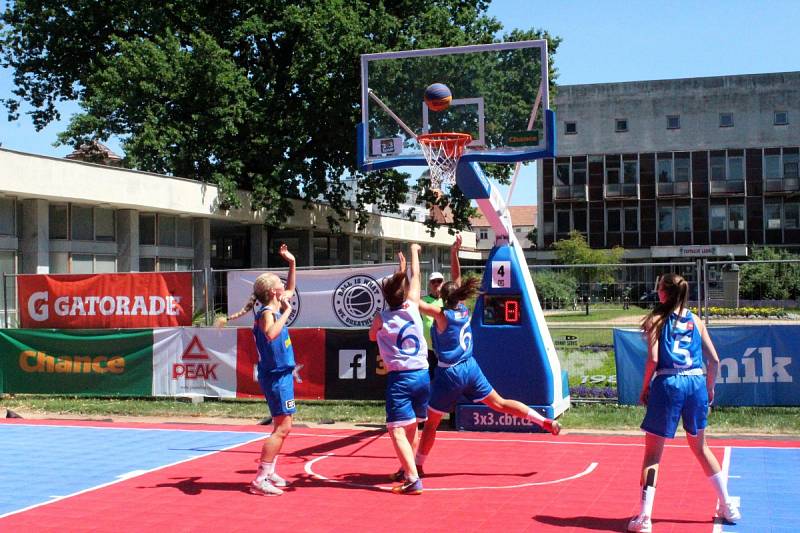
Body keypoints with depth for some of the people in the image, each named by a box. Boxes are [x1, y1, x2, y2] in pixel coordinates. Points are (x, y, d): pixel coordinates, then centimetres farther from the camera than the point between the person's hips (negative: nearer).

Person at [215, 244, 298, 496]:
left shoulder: (275, 308, 8)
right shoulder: (266, 312, -17)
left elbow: (290, 290, 29)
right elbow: (270, 334, -40)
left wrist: (292, 263, 20)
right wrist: (286, 312, -29)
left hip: (281, 374, 10)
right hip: (276, 375, -10)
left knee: (282, 427, 17)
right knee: (282, 427, -12)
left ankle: (269, 473, 25)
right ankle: (260, 480, -11)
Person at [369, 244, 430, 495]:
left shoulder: (381, 318, -1)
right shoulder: (412, 308, 4)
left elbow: (372, 336, 23)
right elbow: (415, 276, 19)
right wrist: (414, 251, 34)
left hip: (399, 378, -4)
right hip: (422, 374, 4)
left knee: (397, 430, -9)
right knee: (412, 427, 21)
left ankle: (413, 480, -23)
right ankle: (408, 469, 34)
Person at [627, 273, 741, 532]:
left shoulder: (657, 319, -1)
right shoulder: (696, 321, 11)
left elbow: (653, 359, -10)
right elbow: (714, 360, 9)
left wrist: (645, 388, 1)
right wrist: (710, 388, 20)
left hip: (668, 384, -4)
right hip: (696, 383, 4)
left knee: (652, 452, 2)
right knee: (700, 447, 22)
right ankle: (728, 507, 29)